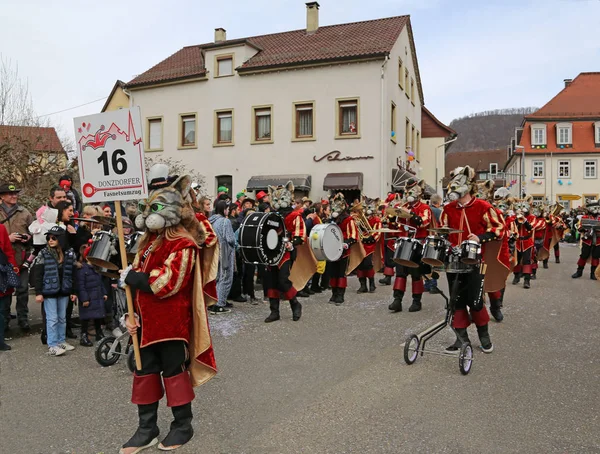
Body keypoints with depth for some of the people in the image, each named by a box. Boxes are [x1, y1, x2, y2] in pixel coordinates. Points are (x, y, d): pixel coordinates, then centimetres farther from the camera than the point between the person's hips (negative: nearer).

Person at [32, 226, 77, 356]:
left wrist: (73, 291, 6)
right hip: (49, 291, -3)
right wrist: (38, 292, -11)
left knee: (62, 318, 12)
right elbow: (37, 274, -6)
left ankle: (61, 341, 24)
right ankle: (52, 345, 6)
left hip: (64, 291, 3)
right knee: (52, 318, -2)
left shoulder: (70, 253, 2)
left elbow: (73, 274, 7)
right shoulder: (43, 254, -5)